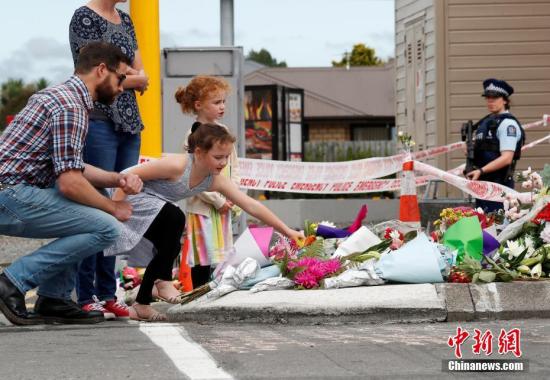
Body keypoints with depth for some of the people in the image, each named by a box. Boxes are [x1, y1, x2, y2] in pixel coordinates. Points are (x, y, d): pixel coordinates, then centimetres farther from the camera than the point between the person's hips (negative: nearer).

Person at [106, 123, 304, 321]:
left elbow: (252, 205, -8)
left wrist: (287, 231, -11)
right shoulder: (177, 165, -32)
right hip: (128, 194, -9)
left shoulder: (216, 181, -9)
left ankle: (141, 305, 15)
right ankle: (163, 280, -13)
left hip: (149, 205, 9)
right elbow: (130, 175, -28)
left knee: (170, 249, 3)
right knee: (175, 217, -27)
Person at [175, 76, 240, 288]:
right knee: (203, 255, -4)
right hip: (202, 206, -7)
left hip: (223, 205, 7)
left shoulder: (223, 131, 8)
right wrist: (218, 201, -14)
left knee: (221, 252, 11)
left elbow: (234, 166, 15)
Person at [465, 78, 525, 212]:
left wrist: (481, 171, -24)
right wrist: (471, 150, 6)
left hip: (499, 183, -9)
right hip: (482, 182, 9)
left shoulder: (508, 123, -10)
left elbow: (506, 158, -19)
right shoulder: (486, 121, 18)